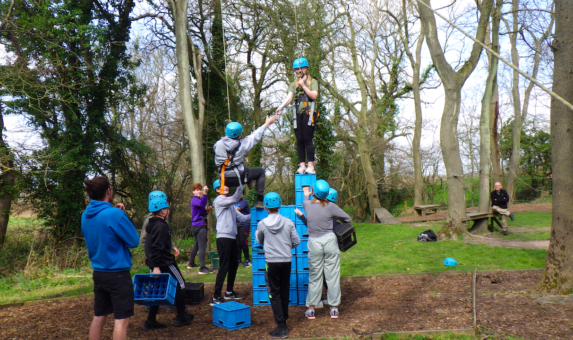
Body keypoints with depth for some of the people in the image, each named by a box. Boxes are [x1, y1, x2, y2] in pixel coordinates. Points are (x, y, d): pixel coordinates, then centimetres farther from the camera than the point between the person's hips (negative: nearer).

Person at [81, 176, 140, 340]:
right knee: (121, 319, 1)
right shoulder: (114, 214, -20)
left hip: (98, 273, 8)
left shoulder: (86, 214, 4)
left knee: (99, 317, 17)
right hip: (118, 274, -8)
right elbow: (134, 240, -13)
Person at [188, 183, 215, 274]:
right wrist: (205, 193, -46)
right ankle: (202, 268, -15)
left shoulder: (198, 199, 19)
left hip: (196, 226, 11)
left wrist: (206, 210, 8)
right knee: (202, 246, -13)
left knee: (197, 244, 22)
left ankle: (191, 263, 34)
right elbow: (202, 203, -36)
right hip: (200, 225, -11)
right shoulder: (194, 200, -12)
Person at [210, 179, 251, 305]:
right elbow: (235, 199, -23)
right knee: (224, 267, -11)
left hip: (232, 237, 9)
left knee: (234, 265, 18)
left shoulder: (229, 204, 21)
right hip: (223, 237, -9)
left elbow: (241, 217, 16)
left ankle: (229, 292, 31)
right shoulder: (219, 200, -6)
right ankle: (216, 297, -7)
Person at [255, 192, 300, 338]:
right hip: (287, 261, 3)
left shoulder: (262, 224, -7)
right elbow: (296, 241, 2)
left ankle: (281, 327, 0)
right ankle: (284, 321, 29)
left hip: (272, 262, -3)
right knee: (284, 292, 17)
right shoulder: (288, 222, -3)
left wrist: (256, 234, 33)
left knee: (274, 294, 4)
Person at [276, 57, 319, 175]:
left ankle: (311, 165, -8)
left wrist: (303, 86, -7)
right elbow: (289, 97, 5)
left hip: (309, 112, -4)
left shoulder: (312, 82, 10)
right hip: (298, 113, 4)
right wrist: (281, 107, -13)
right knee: (299, 140, 0)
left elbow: (314, 95, -4)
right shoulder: (294, 84, 20)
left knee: (308, 139, -11)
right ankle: (302, 164, 3)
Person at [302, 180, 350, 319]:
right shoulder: (330, 206, -9)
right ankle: (334, 308, 15)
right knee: (333, 275, 7)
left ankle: (311, 309, 16)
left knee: (314, 277, 11)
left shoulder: (307, 204, -3)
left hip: (314, 243, 2)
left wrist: (306, 195, 45)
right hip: (330, 240, -1)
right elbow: (347, 218, 1)